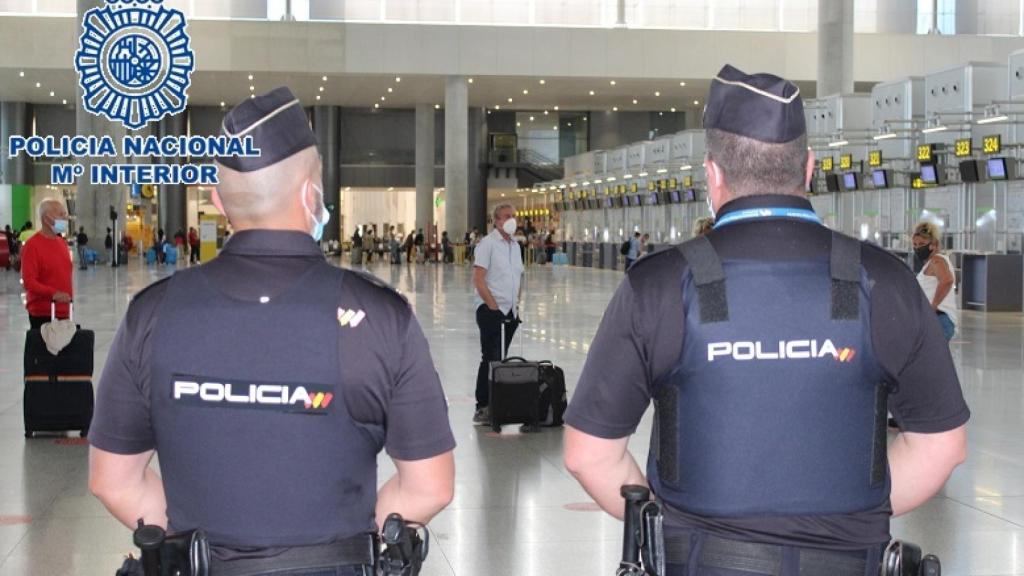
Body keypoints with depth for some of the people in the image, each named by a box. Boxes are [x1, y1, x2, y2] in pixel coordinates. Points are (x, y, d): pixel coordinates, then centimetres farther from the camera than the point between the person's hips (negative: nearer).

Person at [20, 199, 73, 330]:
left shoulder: (62, 242, 14)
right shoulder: (32, 244, -10)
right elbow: (28, 281, -18)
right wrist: (53, 293, -29)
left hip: (63, 311, 7)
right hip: (42, 314, -7)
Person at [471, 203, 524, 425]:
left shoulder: (515, 246, 14)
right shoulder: (488, 243, -8)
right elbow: (478, 279, -13)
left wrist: (516, 305, 10)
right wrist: (494, 307, -14)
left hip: (509, 311, 7)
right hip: (490, 310, -7)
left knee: (501, 358, 9)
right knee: (490, 359, -9)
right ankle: (482, 408, -5)